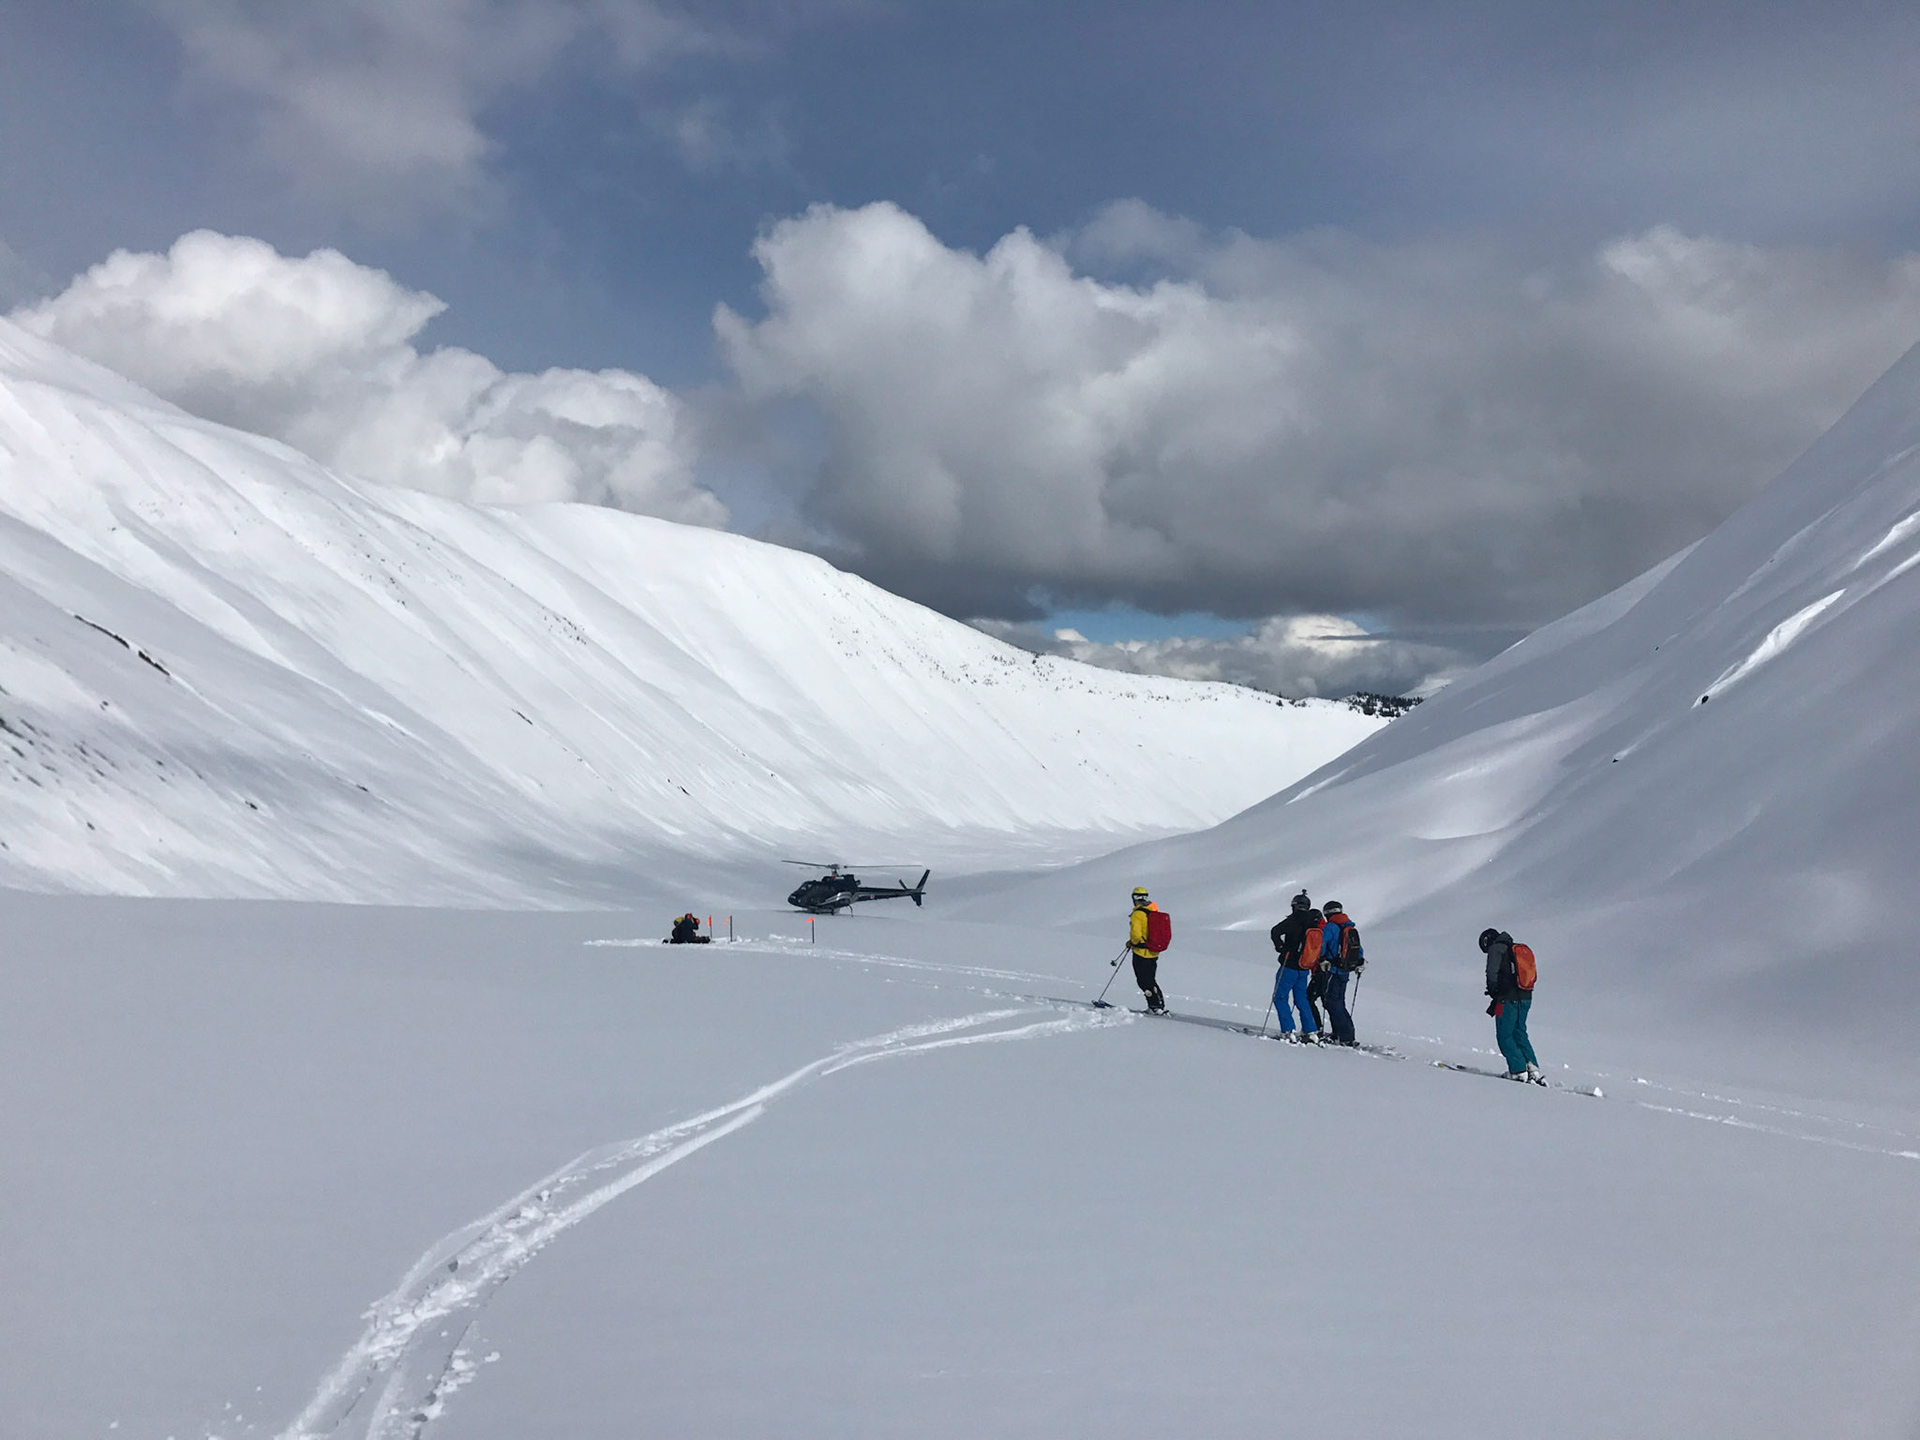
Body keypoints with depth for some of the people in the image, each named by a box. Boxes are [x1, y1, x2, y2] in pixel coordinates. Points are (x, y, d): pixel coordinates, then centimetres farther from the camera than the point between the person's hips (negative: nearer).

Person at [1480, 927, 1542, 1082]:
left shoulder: (1496, 948, -2)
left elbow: (1492, 972, -14)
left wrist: (1493, 991, 4)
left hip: (1509, 999, -8)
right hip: (1526, 998, 8)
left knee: (1504, 1035, 0)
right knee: (1520, 1033, 15)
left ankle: (1519, 1070, -5)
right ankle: (1533, 1068, 4)